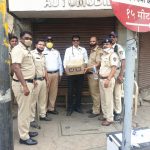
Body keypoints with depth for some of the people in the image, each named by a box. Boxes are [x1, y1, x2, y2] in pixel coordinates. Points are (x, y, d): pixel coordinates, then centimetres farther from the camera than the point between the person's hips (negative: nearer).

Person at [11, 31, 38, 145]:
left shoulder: (27, 50, 14)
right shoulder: (18, 49, -15)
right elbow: (16, 67, -26)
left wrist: (31, 81, 22)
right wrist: (24, 86, -30)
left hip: (28, 82, 10)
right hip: (22, 84, -10)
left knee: (27, 109, 17)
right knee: (24, 110, -2)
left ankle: (26, 131, 30)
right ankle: (24, 137, 10)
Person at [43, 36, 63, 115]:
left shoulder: (56, 52, 15)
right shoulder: (42, 52, 0)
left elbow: (60, 63, 16)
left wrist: (60, 73, 12)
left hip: (55, 73, 4)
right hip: (46, 74, -4)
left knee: (54, 92, 8)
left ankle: (51, 108, 18)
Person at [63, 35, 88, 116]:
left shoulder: (83, 50, 12)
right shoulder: (68, 50, 7)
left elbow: (86, 60, 9)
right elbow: (65, 61, 0)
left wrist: (84, 65, -12)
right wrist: (66, 69, -16)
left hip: (80, 72, 2)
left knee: (79, 90, 9)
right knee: (70, 91, 0)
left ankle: (78, 106, 23)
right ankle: (69, 109, 9)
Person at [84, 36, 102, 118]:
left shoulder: (99, 51, -10)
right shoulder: (91, 51, 18)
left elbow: (98, 64, -18)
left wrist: (88, 68, -24)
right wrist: (87, 68, 9)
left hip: (95, 74, -9)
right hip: (90, 74, 9)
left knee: (95, 93, -3)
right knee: (92, 92, 14)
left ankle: (96, 111, 5)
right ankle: (94, 108, 25)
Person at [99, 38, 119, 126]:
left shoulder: (113, 55, -12)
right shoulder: (104, 55, 16)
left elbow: (114, 68, -20)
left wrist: (108, 80, -26)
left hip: (108, 80, -9)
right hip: (101, 79, 9)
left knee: (108, 100, -3)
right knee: (103, 99, 15)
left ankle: (110, 119, 7)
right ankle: (105, 116, 27)